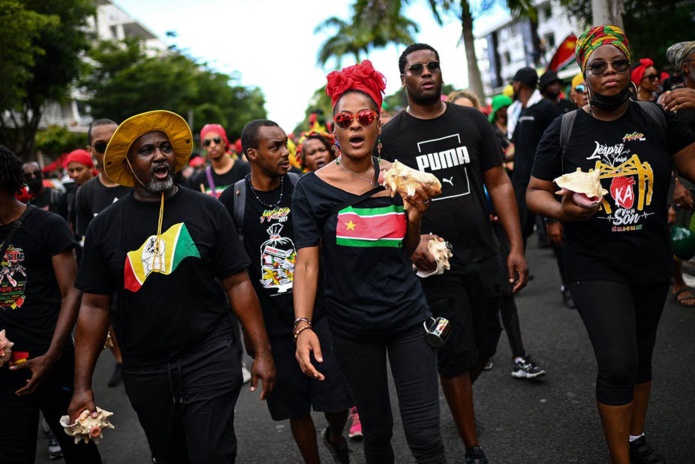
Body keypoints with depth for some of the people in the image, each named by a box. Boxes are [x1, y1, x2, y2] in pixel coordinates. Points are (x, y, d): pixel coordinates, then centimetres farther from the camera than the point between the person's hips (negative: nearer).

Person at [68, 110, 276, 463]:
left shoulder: (208, 211, -3)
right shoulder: (105, 225, 1)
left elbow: (238, 284, -2)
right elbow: (95, 305, 2)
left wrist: (262, 352, -7)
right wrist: (82, 386, -1)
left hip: (210, 361, -2)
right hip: (144, 372, 3)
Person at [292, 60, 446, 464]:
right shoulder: (313, 188, -7)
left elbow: (407, 254, 9)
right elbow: (307, 264, -10)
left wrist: (414, 218, -10)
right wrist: (303, 325, -21)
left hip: (408, 317, 2)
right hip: (352, 327, -1)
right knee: (377, 430, 13)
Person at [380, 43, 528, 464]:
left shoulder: (473, 121, 5)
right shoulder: (390, 136, -2)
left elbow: (499, 183, 6)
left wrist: (516, 247, -1)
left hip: (484, 256, 3)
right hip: (434, 262, -3)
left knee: (486, 345, 13)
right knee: (456, 355, 2)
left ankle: (458, 398, 45)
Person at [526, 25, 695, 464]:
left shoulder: (658, 119, 0)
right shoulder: (564, 130, -5)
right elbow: (536, 192, -1)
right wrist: (563, 210, -21)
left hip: (653, 263, 3)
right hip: (595, 266, -3)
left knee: (641, 356, 18)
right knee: (618, 363, -11)